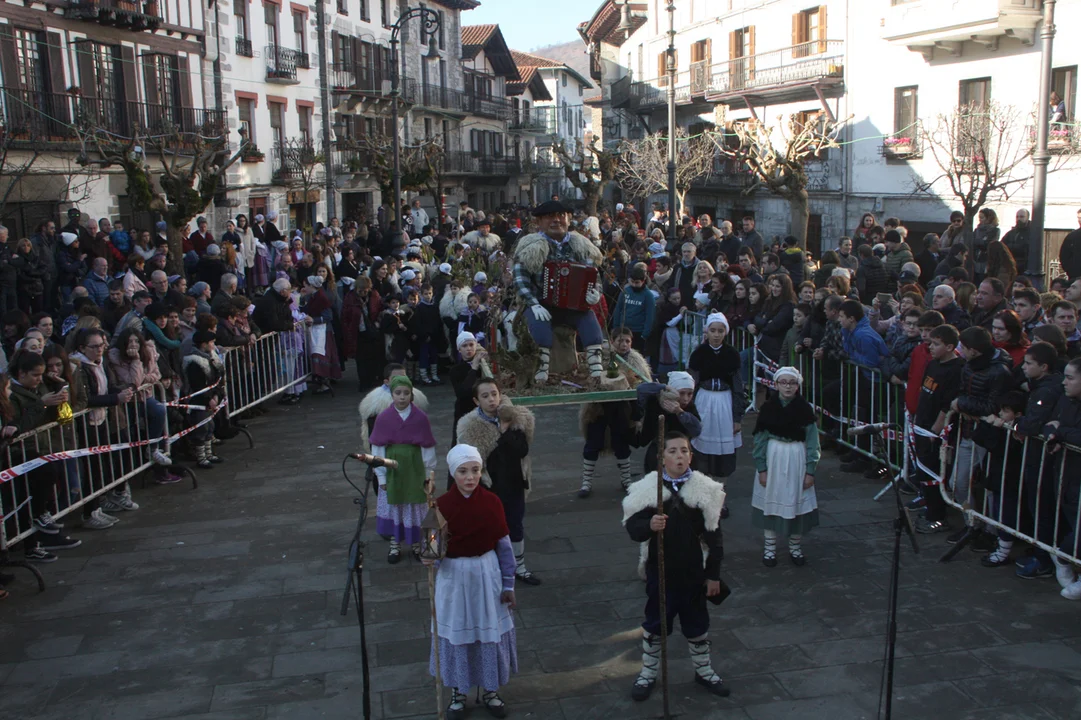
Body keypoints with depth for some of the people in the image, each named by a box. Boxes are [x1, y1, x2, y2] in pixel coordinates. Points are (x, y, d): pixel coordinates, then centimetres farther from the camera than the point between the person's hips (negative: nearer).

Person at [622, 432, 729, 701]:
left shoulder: (705, 490, -7)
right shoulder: (647, 489, -11)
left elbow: (714, 536, -2)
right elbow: (632, 526, -11)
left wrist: (713, 574, -1)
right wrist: (649, 525, -34)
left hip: (693, 572, 1)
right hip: (659, 571, -1)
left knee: (697, 625, 18)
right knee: (654, 625, 14)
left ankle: (704, 671, 39)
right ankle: (648, 673, 32)